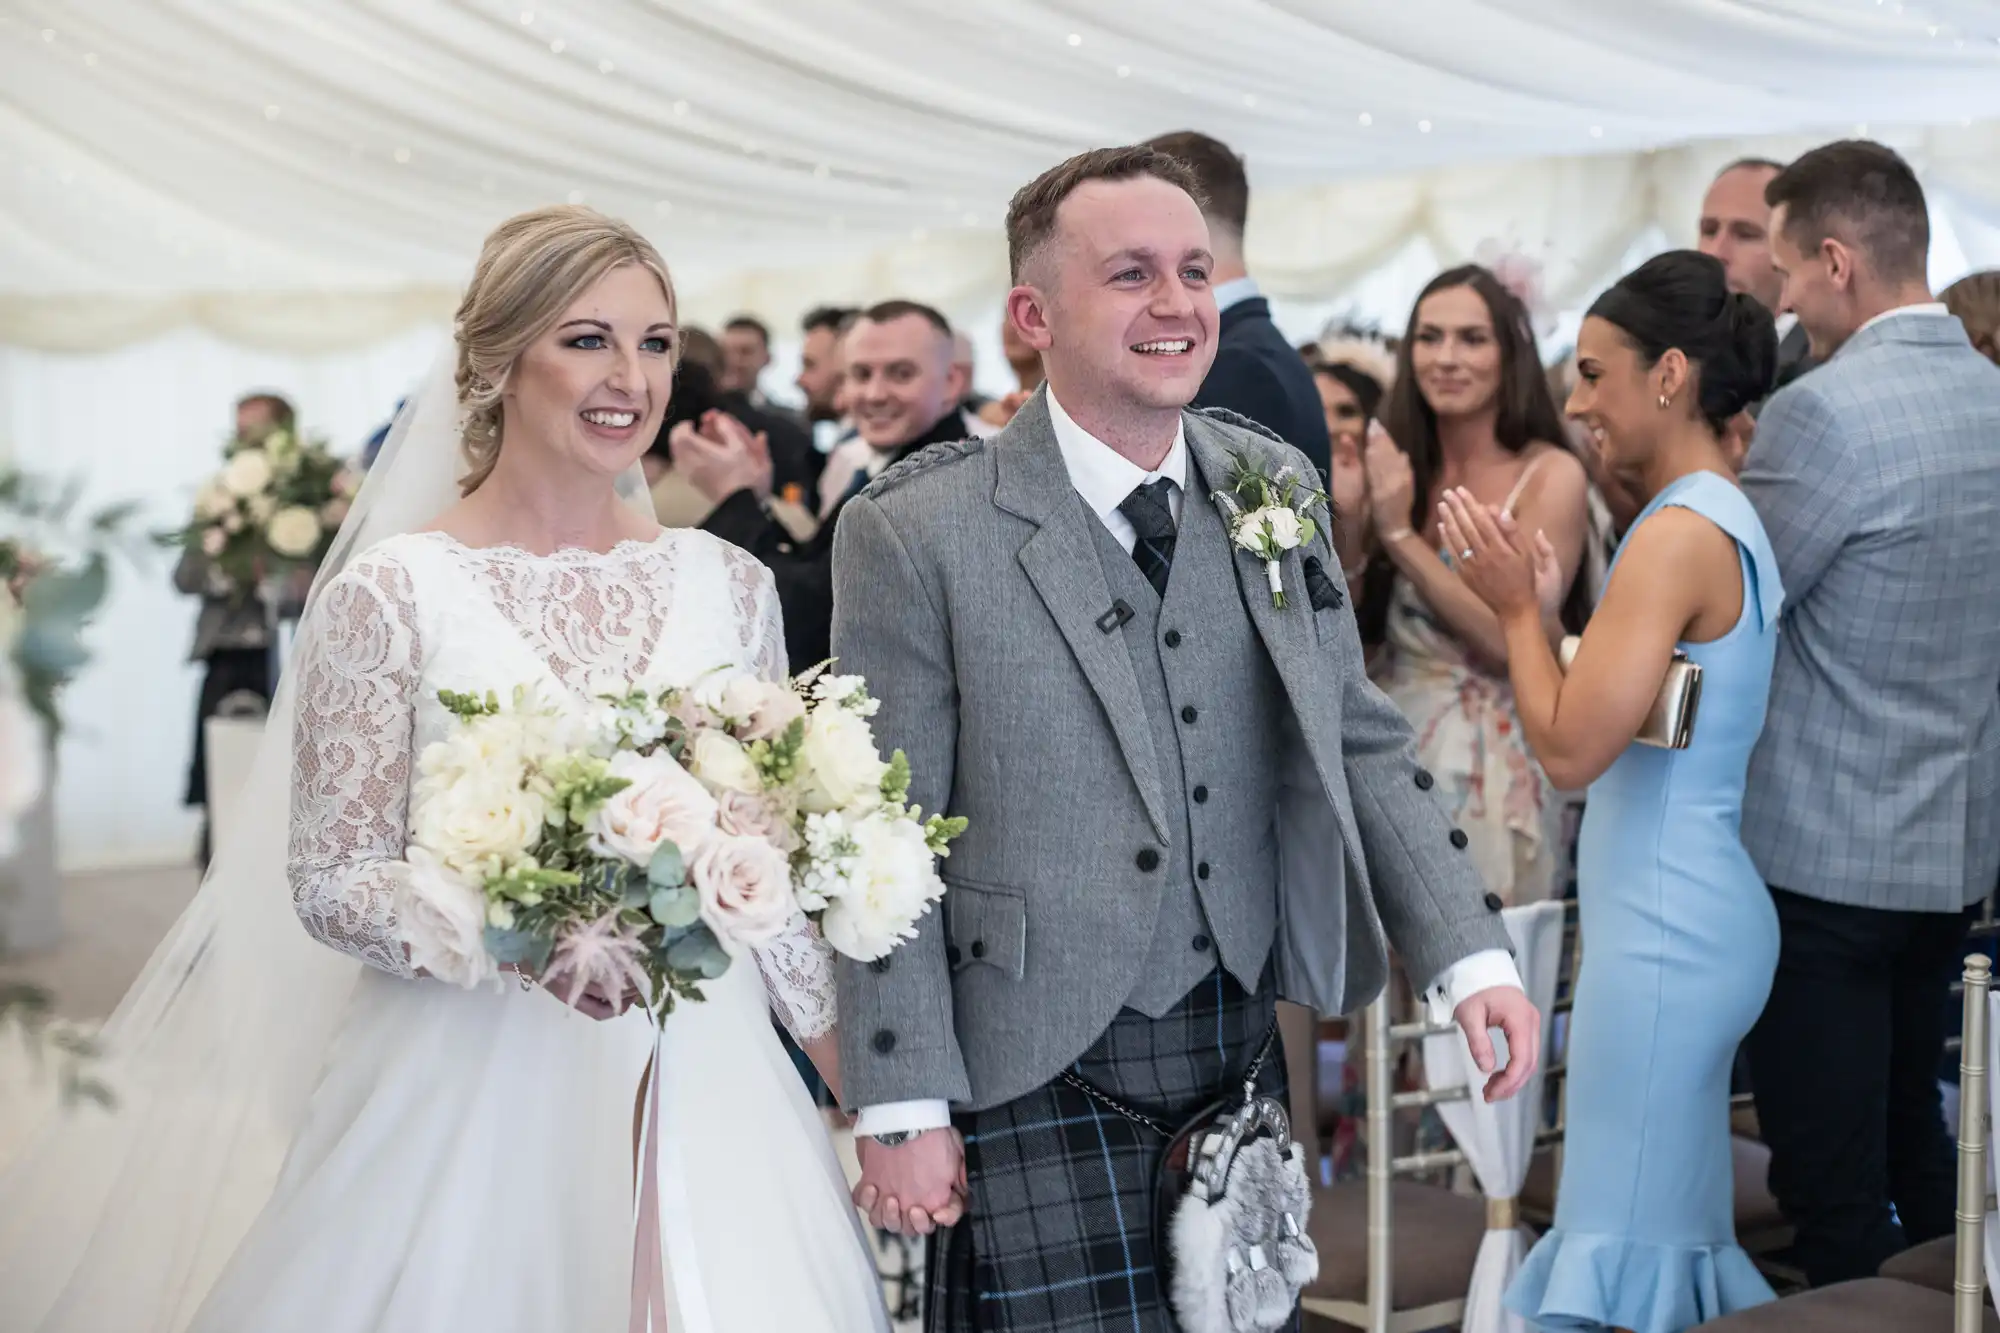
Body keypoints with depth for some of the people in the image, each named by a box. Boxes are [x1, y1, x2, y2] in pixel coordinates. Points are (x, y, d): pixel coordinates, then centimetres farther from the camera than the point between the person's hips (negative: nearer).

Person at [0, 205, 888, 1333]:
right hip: (472, 1094, -3)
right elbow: (330, 878, -5)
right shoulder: (394, 592, -7)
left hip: (703, 1083, 4)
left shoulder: (728, 584, 5)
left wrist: (872, 1101, 6)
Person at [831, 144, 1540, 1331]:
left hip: (1244, 1054, 5)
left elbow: (1359, 739, 9)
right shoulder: (918, 531, -11)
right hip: (1043, 1086, -4)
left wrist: (1470, 955, -1)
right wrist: (903, 1110, -10)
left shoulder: (1275, 484, 4)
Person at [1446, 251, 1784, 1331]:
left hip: (1663, 925, -10)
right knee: (1678, 1216, 16)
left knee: (1630, 1230, -3)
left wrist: (1518, 607, -8)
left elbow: (1571, 747, -20)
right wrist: (1540, 606, 8)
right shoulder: (1728, 520, 14)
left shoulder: (1679, 534, -17)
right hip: (1697, 908, 10)